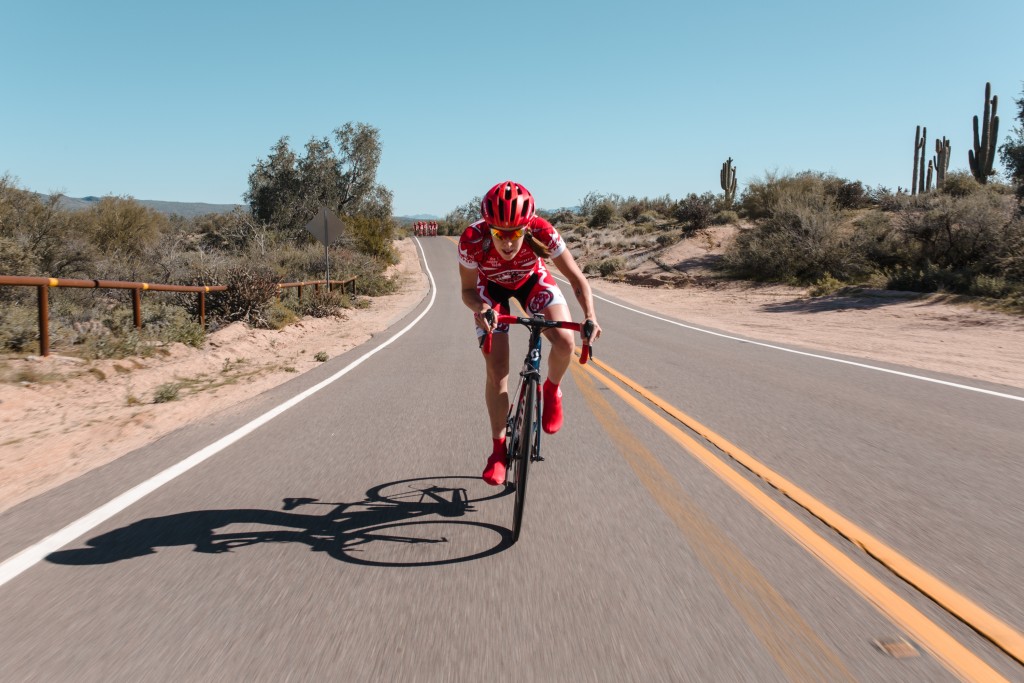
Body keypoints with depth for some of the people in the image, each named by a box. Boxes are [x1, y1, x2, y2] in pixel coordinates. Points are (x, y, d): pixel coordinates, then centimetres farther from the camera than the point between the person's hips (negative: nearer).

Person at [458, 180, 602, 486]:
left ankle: (551, 390, 8)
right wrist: (480, 307, -44)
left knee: (565, 342, -25)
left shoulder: (542, 232, -37)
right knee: (496, 369, -9)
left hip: (532, 279, 1)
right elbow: (468, 290, -22)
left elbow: (577, 278, -27)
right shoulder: (472, 239, -37)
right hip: (490, 286, 0)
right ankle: (498, 449, 8)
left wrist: (590, 316, -43)